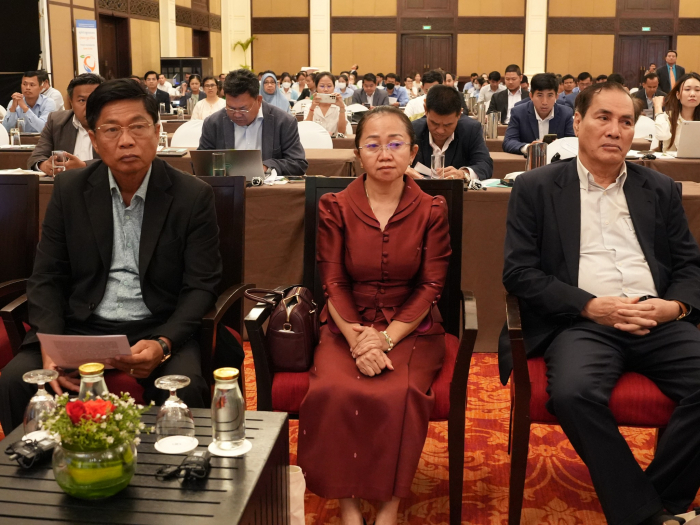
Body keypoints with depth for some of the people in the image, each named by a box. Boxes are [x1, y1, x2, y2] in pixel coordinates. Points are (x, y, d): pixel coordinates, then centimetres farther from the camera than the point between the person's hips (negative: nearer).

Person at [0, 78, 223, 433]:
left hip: (159, 330, -2)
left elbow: (201, 286, -4)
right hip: (80, 327, 3)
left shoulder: (193, 196, -3)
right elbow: (47, 279, 6)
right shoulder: (70, 190, 4)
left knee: (183, 388, -32)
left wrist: (163, 344, -22)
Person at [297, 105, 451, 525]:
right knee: (334, 392, -30)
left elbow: (431, 286, -2)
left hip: (411, 328, 0)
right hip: (347, 326, 1)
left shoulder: (432, 210, 2)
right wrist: (358, 342, -15)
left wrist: (386, 338, -14)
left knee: (398, 394, -31)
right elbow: (334, 283, 0)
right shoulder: (335, 208, 4)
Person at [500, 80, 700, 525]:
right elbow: (519, 271, 0)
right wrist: (591, 306, -11)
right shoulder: (536, 188, 9)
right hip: (581, 323, -3)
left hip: (658, 321, 3)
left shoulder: (660, 190, 20)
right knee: (573, 392, -34)